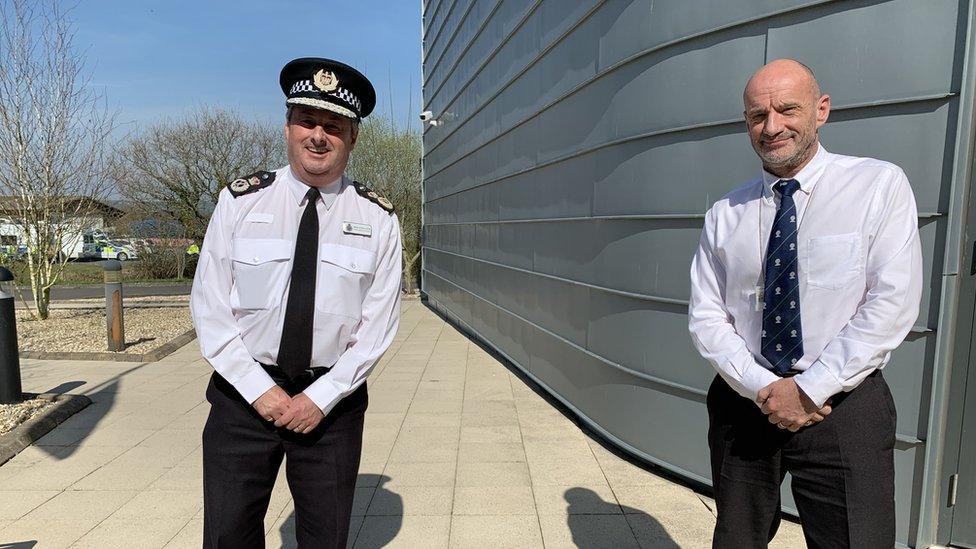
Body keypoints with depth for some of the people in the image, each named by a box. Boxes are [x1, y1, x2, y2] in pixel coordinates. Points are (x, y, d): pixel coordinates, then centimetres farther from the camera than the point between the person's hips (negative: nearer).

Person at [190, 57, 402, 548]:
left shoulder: (377, 218, -3)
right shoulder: (240, 201, -3)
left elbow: (378, 324, -4)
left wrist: (321, 397, -10)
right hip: (244, 395, 0)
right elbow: (209, 308, -3)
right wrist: (261, 390, -10)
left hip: (332, 401, 0)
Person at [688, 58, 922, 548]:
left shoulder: (880, 186, -4)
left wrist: (808, 390, -15)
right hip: (743, 403, 3)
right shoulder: (725, 215, 3)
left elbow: (892, 306, -11)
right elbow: (705, 316, 0)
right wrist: (761, 388, -14)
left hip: (840, 404, -2)